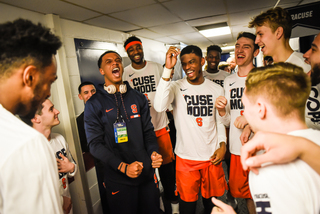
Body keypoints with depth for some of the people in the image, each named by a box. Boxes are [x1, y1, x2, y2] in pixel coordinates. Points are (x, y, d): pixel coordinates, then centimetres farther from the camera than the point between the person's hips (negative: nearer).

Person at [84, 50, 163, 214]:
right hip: (118, 179, -3)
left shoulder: (138, 98, 7)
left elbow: (148, 131, 10)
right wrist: (123, 167, -19)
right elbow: (95, 144, -10)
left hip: (147, 173, 4)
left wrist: (153, 152, -9)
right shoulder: (94, 104, -5)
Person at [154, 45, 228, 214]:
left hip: (212, 156, 3)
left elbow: (220, 121, 10)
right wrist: (168, 69, -31)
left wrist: (222, 145, -3)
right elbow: (159, 106, -30)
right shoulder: (176, 87, -9)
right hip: (185, 157, -2)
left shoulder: (216, 89, 1)